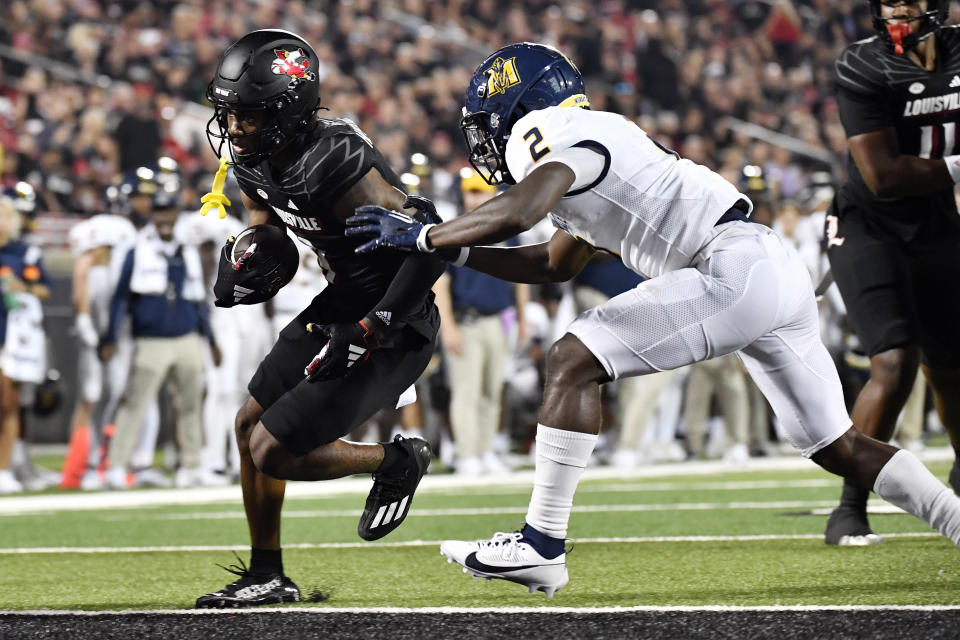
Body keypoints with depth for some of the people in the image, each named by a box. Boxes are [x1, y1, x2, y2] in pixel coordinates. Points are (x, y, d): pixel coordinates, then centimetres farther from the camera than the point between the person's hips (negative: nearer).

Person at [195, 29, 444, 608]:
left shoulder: (334, 164, -31)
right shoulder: (254, 157, -3)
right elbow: (263, 218, 21)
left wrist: (371, 332, -29)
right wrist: (244, 261, -2)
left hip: (391, 327, -10)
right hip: (341, 304, 10)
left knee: (274, 452, -8)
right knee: (251, 425, 17)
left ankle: (398, 462, 15)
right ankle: (267, 577, 30)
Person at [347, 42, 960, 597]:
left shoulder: (556, 134, -2)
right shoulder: (598, 141, 27)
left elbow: (517, 213, -22)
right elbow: (555, 264, 39)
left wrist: (422, 236, -9)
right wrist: (452, 250, 33)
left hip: (736, 269, -10)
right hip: (781, 270, 10)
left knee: (573, 362, -9)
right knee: (840, 447, 18)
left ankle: (542, 544, -10)